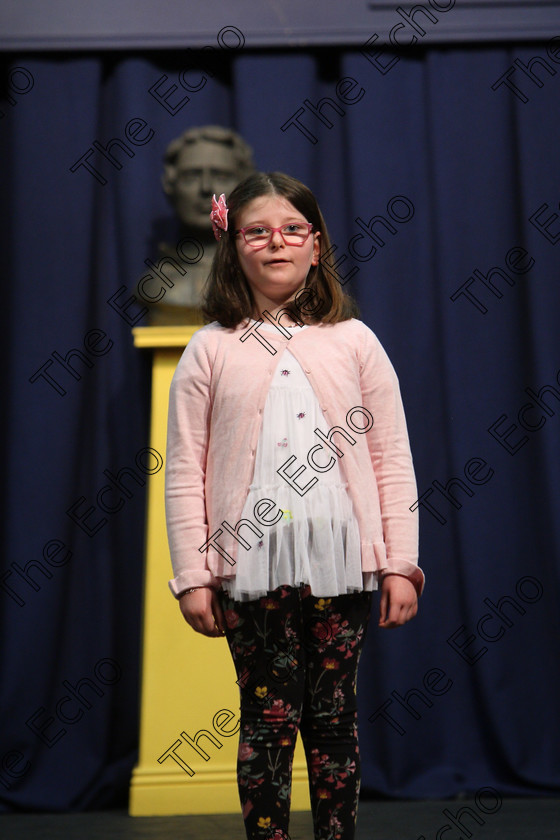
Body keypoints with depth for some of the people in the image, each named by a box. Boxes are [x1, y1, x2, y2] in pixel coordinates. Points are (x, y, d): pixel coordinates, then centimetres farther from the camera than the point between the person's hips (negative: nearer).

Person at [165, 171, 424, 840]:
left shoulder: (353, 341, 5)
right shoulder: (211, 348, 2)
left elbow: (392, 459, 5)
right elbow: (184, 472, 1)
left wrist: (401, 564, 1)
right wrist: (192, 576, -3)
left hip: (342, 561, 1)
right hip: (253, 566, -1)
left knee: (335, 716, 11)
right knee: (268, 720, 6)